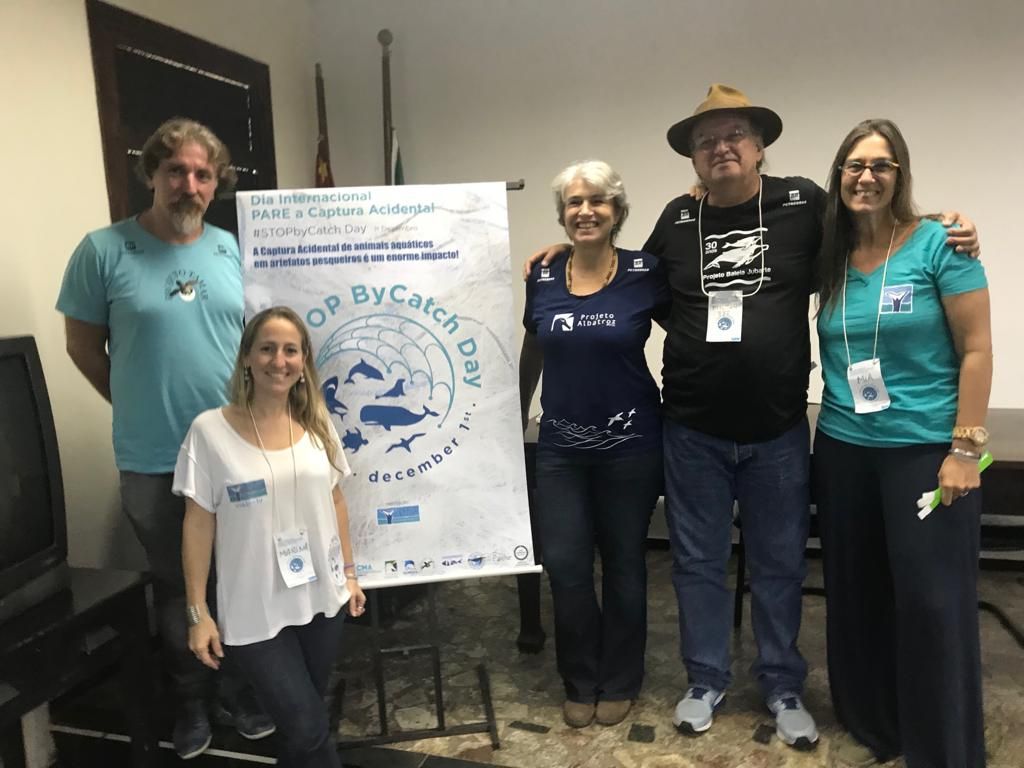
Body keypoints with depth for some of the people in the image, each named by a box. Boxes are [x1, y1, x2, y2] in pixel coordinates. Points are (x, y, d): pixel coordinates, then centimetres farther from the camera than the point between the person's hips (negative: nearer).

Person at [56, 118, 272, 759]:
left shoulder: (235, 251, 2)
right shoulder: (104, 251, -8)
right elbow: (84, 346, 0)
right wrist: (143, 408, 5)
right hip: (153, 460, -2)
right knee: (175, 584, 15)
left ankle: (240, 686, 35)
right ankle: (191, 697, 35)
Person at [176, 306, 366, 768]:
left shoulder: (317, 424, 1)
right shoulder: (211, 430, -11)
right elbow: (198, 523, -7)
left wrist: (349, 572, 11)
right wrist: (198, 612, -6)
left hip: (322, 599, 4)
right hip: (255, 612, -4)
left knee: (304, 722, 18)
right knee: (307, 729, -1)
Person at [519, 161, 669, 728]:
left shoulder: (644, 274, -8)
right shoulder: (542, 277, 1)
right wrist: (517, 418, 18)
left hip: (631, 443, -2)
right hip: (560, 445, 2)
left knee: (623, 562, 11)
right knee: (565, 565, 4)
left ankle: (620, 682, 32)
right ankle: (580, 682, 28)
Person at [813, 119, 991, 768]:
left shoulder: (940, 244, -7)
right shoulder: (829, 258, 5)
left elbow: (977, 348, -8)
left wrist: (965, 448, -12)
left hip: (925, 448, -4)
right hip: (843, 450, 5)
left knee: (932, 602, 2)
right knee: (856, 595, 13)